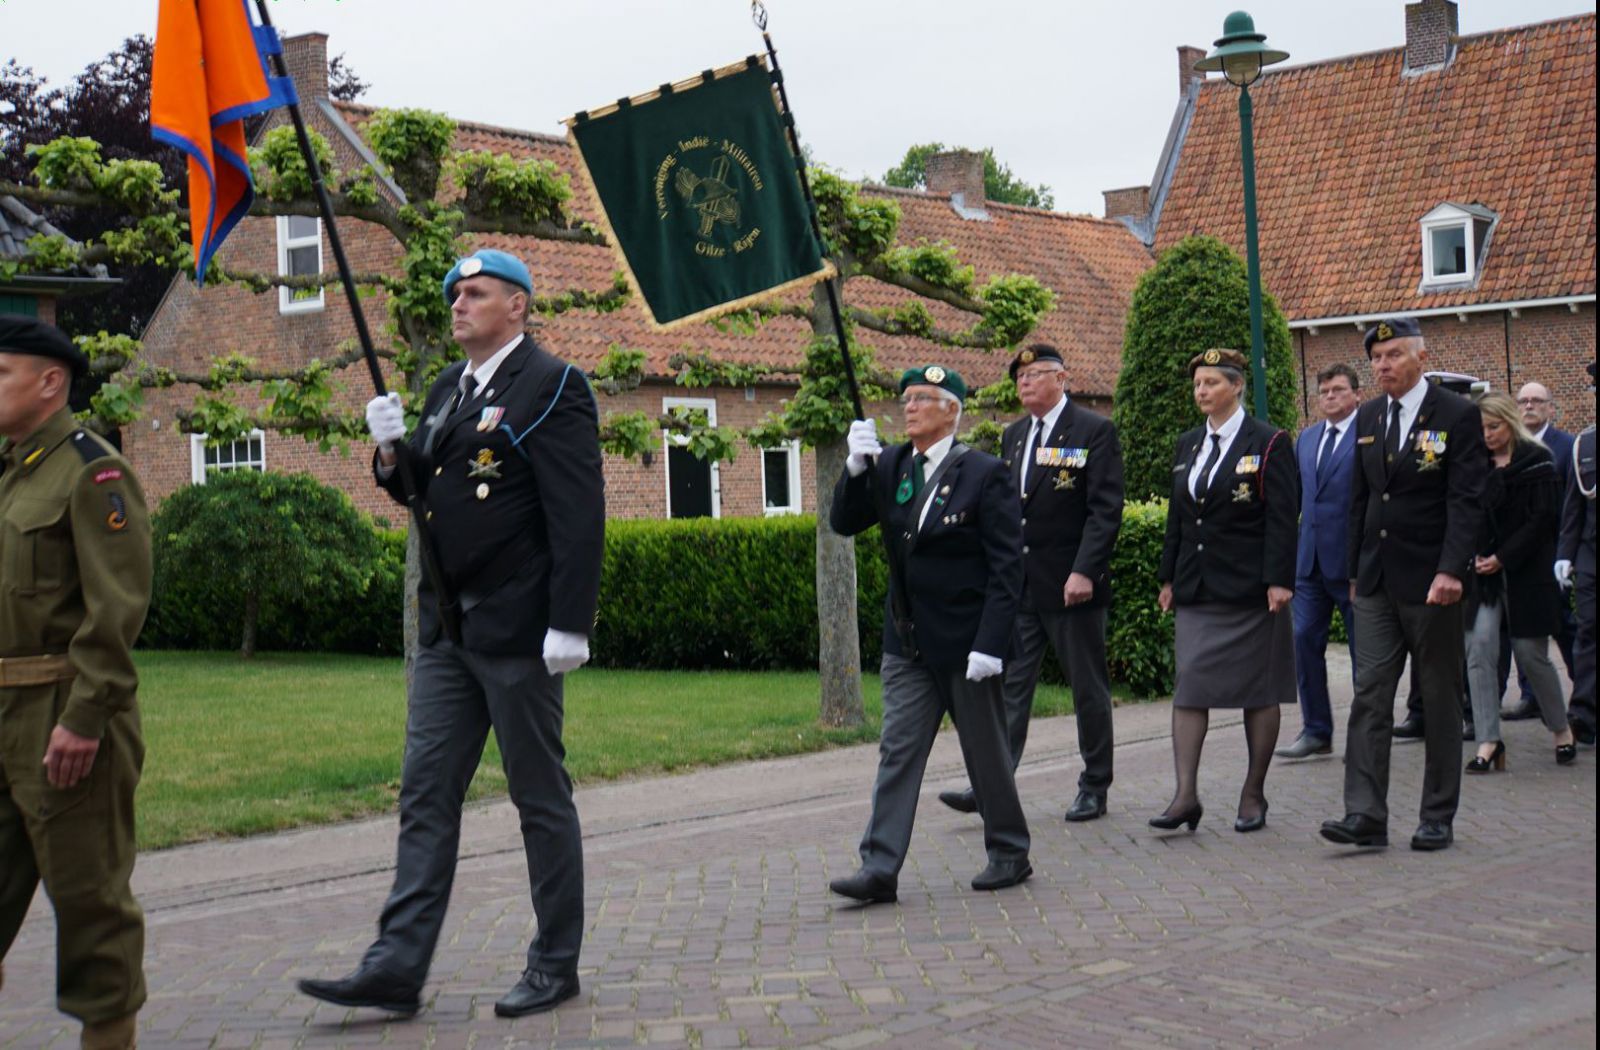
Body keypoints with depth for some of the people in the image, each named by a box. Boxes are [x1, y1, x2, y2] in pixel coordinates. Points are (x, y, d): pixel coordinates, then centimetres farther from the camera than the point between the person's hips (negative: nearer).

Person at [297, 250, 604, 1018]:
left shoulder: (550, 386, -9)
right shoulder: (447, 388, 15)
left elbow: (579, 514, -16)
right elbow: (422, 493, 20)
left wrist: (569, 624, -21)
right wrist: (393, 451, -1)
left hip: (515, 629, -8)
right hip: (446, 628, 8)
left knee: (541, 796, 4)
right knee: (425, 794, 5)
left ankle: (556, 964, 15)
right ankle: (397, 967, 7)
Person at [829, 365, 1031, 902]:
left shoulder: (984, 474, -9)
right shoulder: (892, 466, 7)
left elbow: (1007, 567, -12)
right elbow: (844, 522, 4)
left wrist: (989, 645, -19)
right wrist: (856, 468, -13)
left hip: (966, 641, -5)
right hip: (908, 643, 5)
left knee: (986, 752, 8)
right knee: (898, 751, 1)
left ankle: (1009, 853, 24)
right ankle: (880, 868, 1)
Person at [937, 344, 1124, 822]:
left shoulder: (1094, 431, -6)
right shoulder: (1012, 436, 14)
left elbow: (1105, 509, -13)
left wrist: (1085, 571, -21)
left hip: (1071, 584, -6)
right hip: (1018, 585, 6)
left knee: (1088, 688, 6)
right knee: (1009, 684, 0)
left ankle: (1094, 788, 17)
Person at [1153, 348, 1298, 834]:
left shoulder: (1268, 443, -5)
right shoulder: (1188, 444, 13)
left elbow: (1282, 518, -10)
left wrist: (1278, 580, -17)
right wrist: (1169, 576, 12)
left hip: (1250, 589, -5)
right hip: (1197, 590, 5)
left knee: (1259, 691, 4)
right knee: (1189, 687, -2)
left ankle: (1254, 794, 14)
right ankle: (1186, 795, -2)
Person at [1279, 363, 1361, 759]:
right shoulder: (1307, 438, 13)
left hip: (1353, 560, -6)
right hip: (1310, 559, 6)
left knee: (1364, 649, 5)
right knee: (1304, 641, 5)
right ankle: (1316, 732, 14)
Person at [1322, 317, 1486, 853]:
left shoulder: (1456, 415, -7)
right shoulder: (1368, 417, 11)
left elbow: (1467, 501, -13)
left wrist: (1451, 571, -23)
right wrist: (1355, 571, 15)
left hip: (1431, 582, -5)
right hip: (1378, 583, 5)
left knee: (1441, 701, 5)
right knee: (1370, 695, -3)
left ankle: (1438, 818, 13)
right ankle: (1365, 816, -4)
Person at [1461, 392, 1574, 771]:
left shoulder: (1535, 462, -3)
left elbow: (1541, 520, -9)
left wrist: (1503, 557, -14)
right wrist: (1475, 557, -7)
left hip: (1526, 574, -3)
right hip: (1483, 574, 3)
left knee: (1531, 655, 3)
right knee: (1479, 650, -9)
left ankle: (1561, 728, 26)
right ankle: (1488, 741, -7)